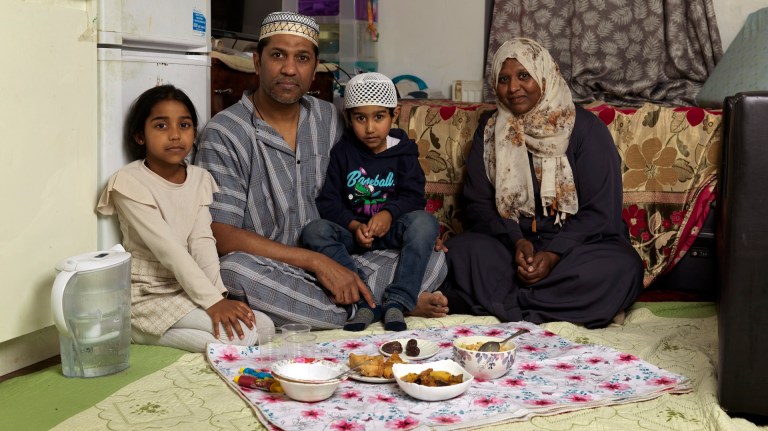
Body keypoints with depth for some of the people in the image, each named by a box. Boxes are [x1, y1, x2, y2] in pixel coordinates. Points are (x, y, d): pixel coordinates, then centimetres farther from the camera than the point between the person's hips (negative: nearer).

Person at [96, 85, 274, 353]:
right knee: (241, 333, -22)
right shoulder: (130, 182, -13)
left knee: (265, 326, -8)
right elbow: (168, 249, -21)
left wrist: (219, 294, -20)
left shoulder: (200, 179, 7)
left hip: (187, 289, 7)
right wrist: (212, 300, -26)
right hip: (149, 297, -7)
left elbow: (202, 242, -4)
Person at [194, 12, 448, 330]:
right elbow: (221, 236, -16)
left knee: (432, 259, -9)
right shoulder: (224, 134, -8)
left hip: (332, 265, 4)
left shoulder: (329, 120, 8)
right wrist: (317, 262, -21)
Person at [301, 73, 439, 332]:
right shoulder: (342, 152, 4)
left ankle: (396, 302, -35)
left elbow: (413, 196, -4)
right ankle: (364, 302, -36)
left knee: (425, 221, -30)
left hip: (391, 230, 0)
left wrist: (389, 213, -25)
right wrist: (354, 226, -19)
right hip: (352, 232, 1)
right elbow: (328, 202, -1)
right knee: (314, 230, -28)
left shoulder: (403, 152, 4)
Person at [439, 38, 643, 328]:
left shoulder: (586, 128, -3)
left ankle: (504, 304, -28)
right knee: (461, 251, -28)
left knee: (621, 268, -33)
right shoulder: (489, 130, 6)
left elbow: (600, 212, -8)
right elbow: (478, 204, 1)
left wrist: (554, 254, -22)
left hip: (577, 242, -1)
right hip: (509, 241, 1)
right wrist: (516, 242, -18)